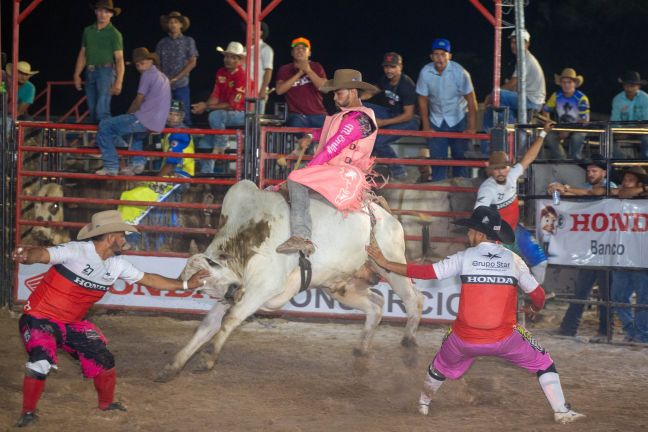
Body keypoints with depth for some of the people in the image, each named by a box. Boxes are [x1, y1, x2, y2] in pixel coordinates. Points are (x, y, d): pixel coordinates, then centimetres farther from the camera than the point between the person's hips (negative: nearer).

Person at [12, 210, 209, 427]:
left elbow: (148, 279, 13)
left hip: (72, 323, 7)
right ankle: (27, 413, -5)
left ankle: (107, 403, 32)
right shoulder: (75, 251, -24)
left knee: (103, 359, 6)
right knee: (41, 362, -26)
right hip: (40, 319, -7)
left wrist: (186, 285, 15)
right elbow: (42, 254, -40)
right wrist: (26, 255, -63)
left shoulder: (117, 265, 1)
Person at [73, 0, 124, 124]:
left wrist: (118, 82, -16)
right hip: (90, 72, 6)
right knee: (92, 112, 8)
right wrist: (77, 75, 11)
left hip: (106, 72, -6)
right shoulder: (88, 31, 12)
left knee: (102, 111, -17)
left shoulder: (114, 34, -3)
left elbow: (119, 59, -8)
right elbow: (82, 54, 17)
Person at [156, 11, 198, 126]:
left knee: (183, 116, -3)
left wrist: (175, 78, -8)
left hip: (181, 85, -1)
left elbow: (192, 62, -1)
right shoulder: (162, 43, 9)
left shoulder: (188, 41, 5)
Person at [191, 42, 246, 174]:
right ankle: (205, 174, 9)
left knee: (215, 115, -34)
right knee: (204, 144, -1)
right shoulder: (221, 73, 7)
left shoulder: (243, 76, -18)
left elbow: (233, 105, -20)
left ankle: (221, 146, -16)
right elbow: (215, 96, 5)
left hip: (242, 115, -8)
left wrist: (207, 107, -23)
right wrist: (205, 105, -18)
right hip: (225, 115, 8)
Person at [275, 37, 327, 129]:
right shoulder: (285, 70, 11)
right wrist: (299, 74, -9)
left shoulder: (316, 67, 13)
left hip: (318, 115, 2)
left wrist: (308, 71, -14)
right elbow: (279, 90, -6)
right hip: (297, 115, -2)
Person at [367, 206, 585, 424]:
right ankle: (561, 411, 8)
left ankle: (424, 403, 46)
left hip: (465, 339, 1)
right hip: (503, 339, -1)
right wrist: (533, 308, 32)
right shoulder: (513, 259, 3)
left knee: (442, 364, 30)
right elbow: (538, 295, 8)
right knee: (542, 362, 17)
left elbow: (426, 271, -3)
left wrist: (385, 263, 5)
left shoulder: (464, 257, 0)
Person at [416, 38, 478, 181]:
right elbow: (423, 100, -2)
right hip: (436, 121, 2)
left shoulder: (459, 72, -20)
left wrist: (472, 127, -17)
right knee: (437, 158, 2)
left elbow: (471, 100, -15)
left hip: (458, 120, -2)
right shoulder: (425, 73, -14)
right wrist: (426, 126, 0)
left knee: (460, 157, -1)